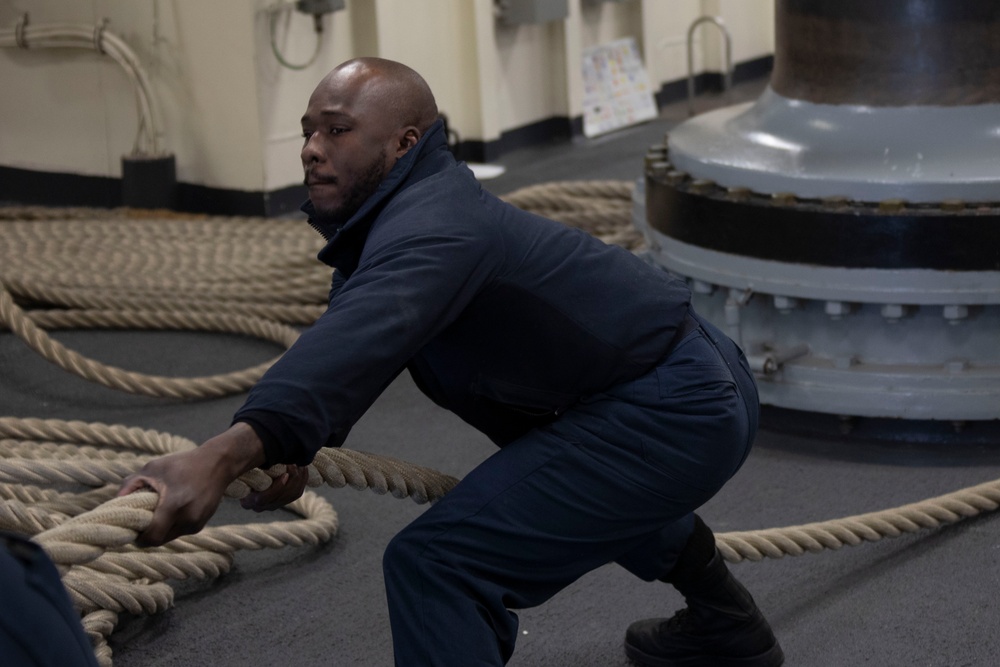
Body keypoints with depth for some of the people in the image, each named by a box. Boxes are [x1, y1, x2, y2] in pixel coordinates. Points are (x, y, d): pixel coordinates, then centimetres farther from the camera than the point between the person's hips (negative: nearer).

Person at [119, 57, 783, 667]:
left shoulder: (430, 226, -24)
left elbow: (362, 339, -42)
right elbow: (349, 336, 14)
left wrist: (224, 455, -55)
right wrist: (301, 448, -4)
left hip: (669, 416, -11)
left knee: (435, 563, -20)